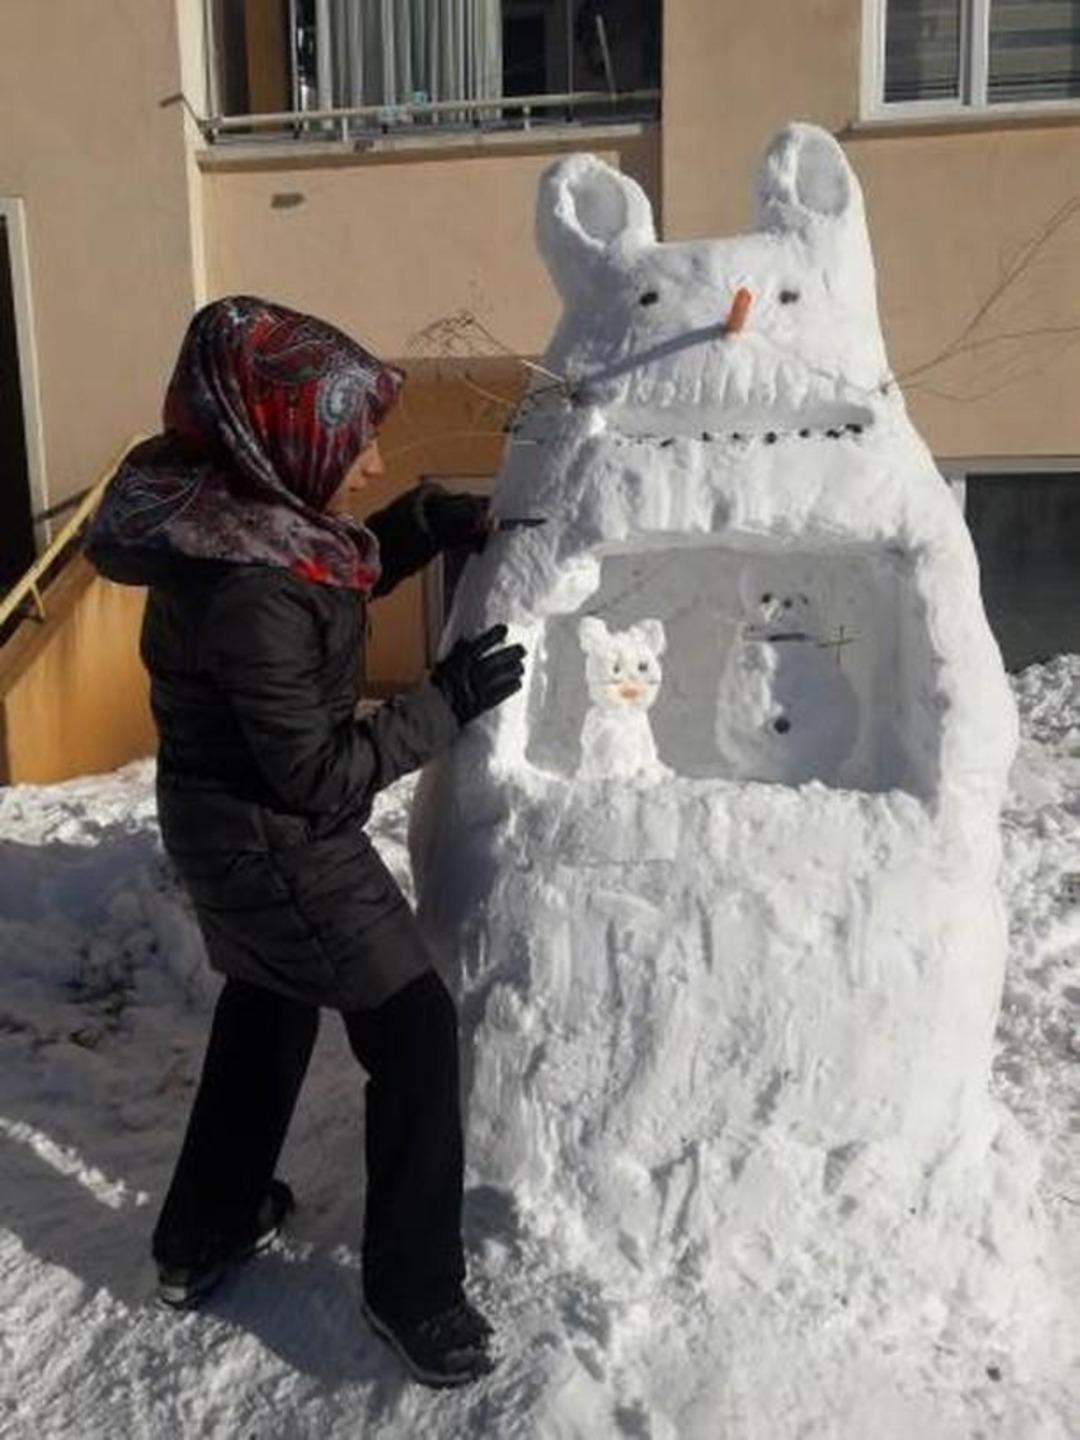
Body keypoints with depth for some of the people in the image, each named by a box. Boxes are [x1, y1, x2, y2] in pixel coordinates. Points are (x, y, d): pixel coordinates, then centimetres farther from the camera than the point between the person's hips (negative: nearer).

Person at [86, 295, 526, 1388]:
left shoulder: (236, 508, -6)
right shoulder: (250, 593, -33)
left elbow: (336, 571, 12)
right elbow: (318, 770, -26)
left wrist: (425, 520, -4)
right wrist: (447, 701, -20)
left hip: (233, 821, 10)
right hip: (274, 841, -10)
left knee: (266, 1009, 27)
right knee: (413, 1029, 4)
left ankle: (203, 1236, 45)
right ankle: (413, 1290, 21)